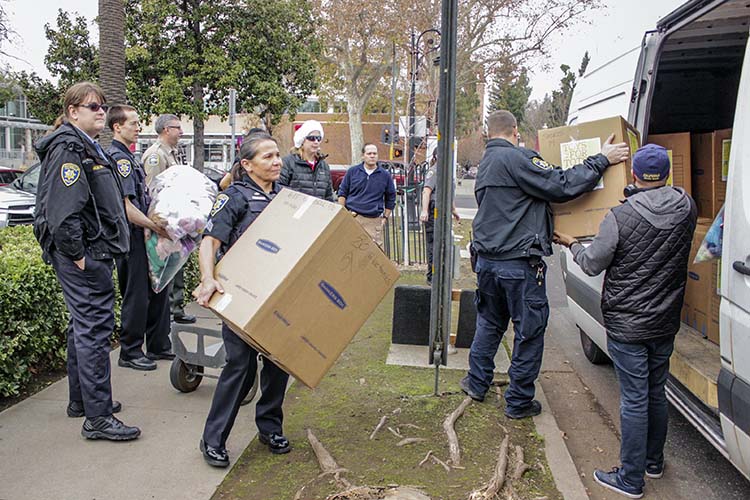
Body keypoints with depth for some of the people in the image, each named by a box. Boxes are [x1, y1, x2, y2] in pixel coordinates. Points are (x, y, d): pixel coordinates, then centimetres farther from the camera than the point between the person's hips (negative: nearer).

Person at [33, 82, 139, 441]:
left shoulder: (88, 147, 19)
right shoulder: (68, 148, -14)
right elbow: (62, 211, -23)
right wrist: (77, 255, -20)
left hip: (94, 253, 11)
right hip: (84, 256, -11)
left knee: (84, 326, 17)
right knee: (94, 328, -8)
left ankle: (81, 400, 31)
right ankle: (98, 417, -2)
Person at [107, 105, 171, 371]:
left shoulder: (128, 157, 17)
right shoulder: (118, 158, -15)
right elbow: (125, 206, -22)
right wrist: (156, 227, -19)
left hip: (145, 235, 10)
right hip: (133, 238, -10)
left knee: (159, 290, 15)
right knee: (136, 296, -1)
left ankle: (159, 344, 26)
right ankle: (130, 352, 12)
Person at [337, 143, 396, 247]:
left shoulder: (385, 175, 9)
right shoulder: (352, 171, 8)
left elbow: (391, 199, 16)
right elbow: (342, 193, 11)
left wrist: (385, 217, 9)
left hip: (374, 220, 1)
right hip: (352, 218, 0)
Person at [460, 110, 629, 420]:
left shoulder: (485, 164, 16)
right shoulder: (515, 159, -14)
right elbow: (561, 186, -18)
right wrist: (601, 160, -9)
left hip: (487, 259, 9)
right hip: (518, 264, -9)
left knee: (489, 323, 23)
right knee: (530, 331, 6)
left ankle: (477, 383, 35)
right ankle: (518, 402, 16)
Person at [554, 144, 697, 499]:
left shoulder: (620, 217, -19)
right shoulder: (687, 208, -3)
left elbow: (593, 265, -9)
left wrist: (572, 244, 12)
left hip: (627, 325, -5)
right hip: (666, 322, 6)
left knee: (634, 400, 2)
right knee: (656, 393, 20)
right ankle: (654, 461, 37)